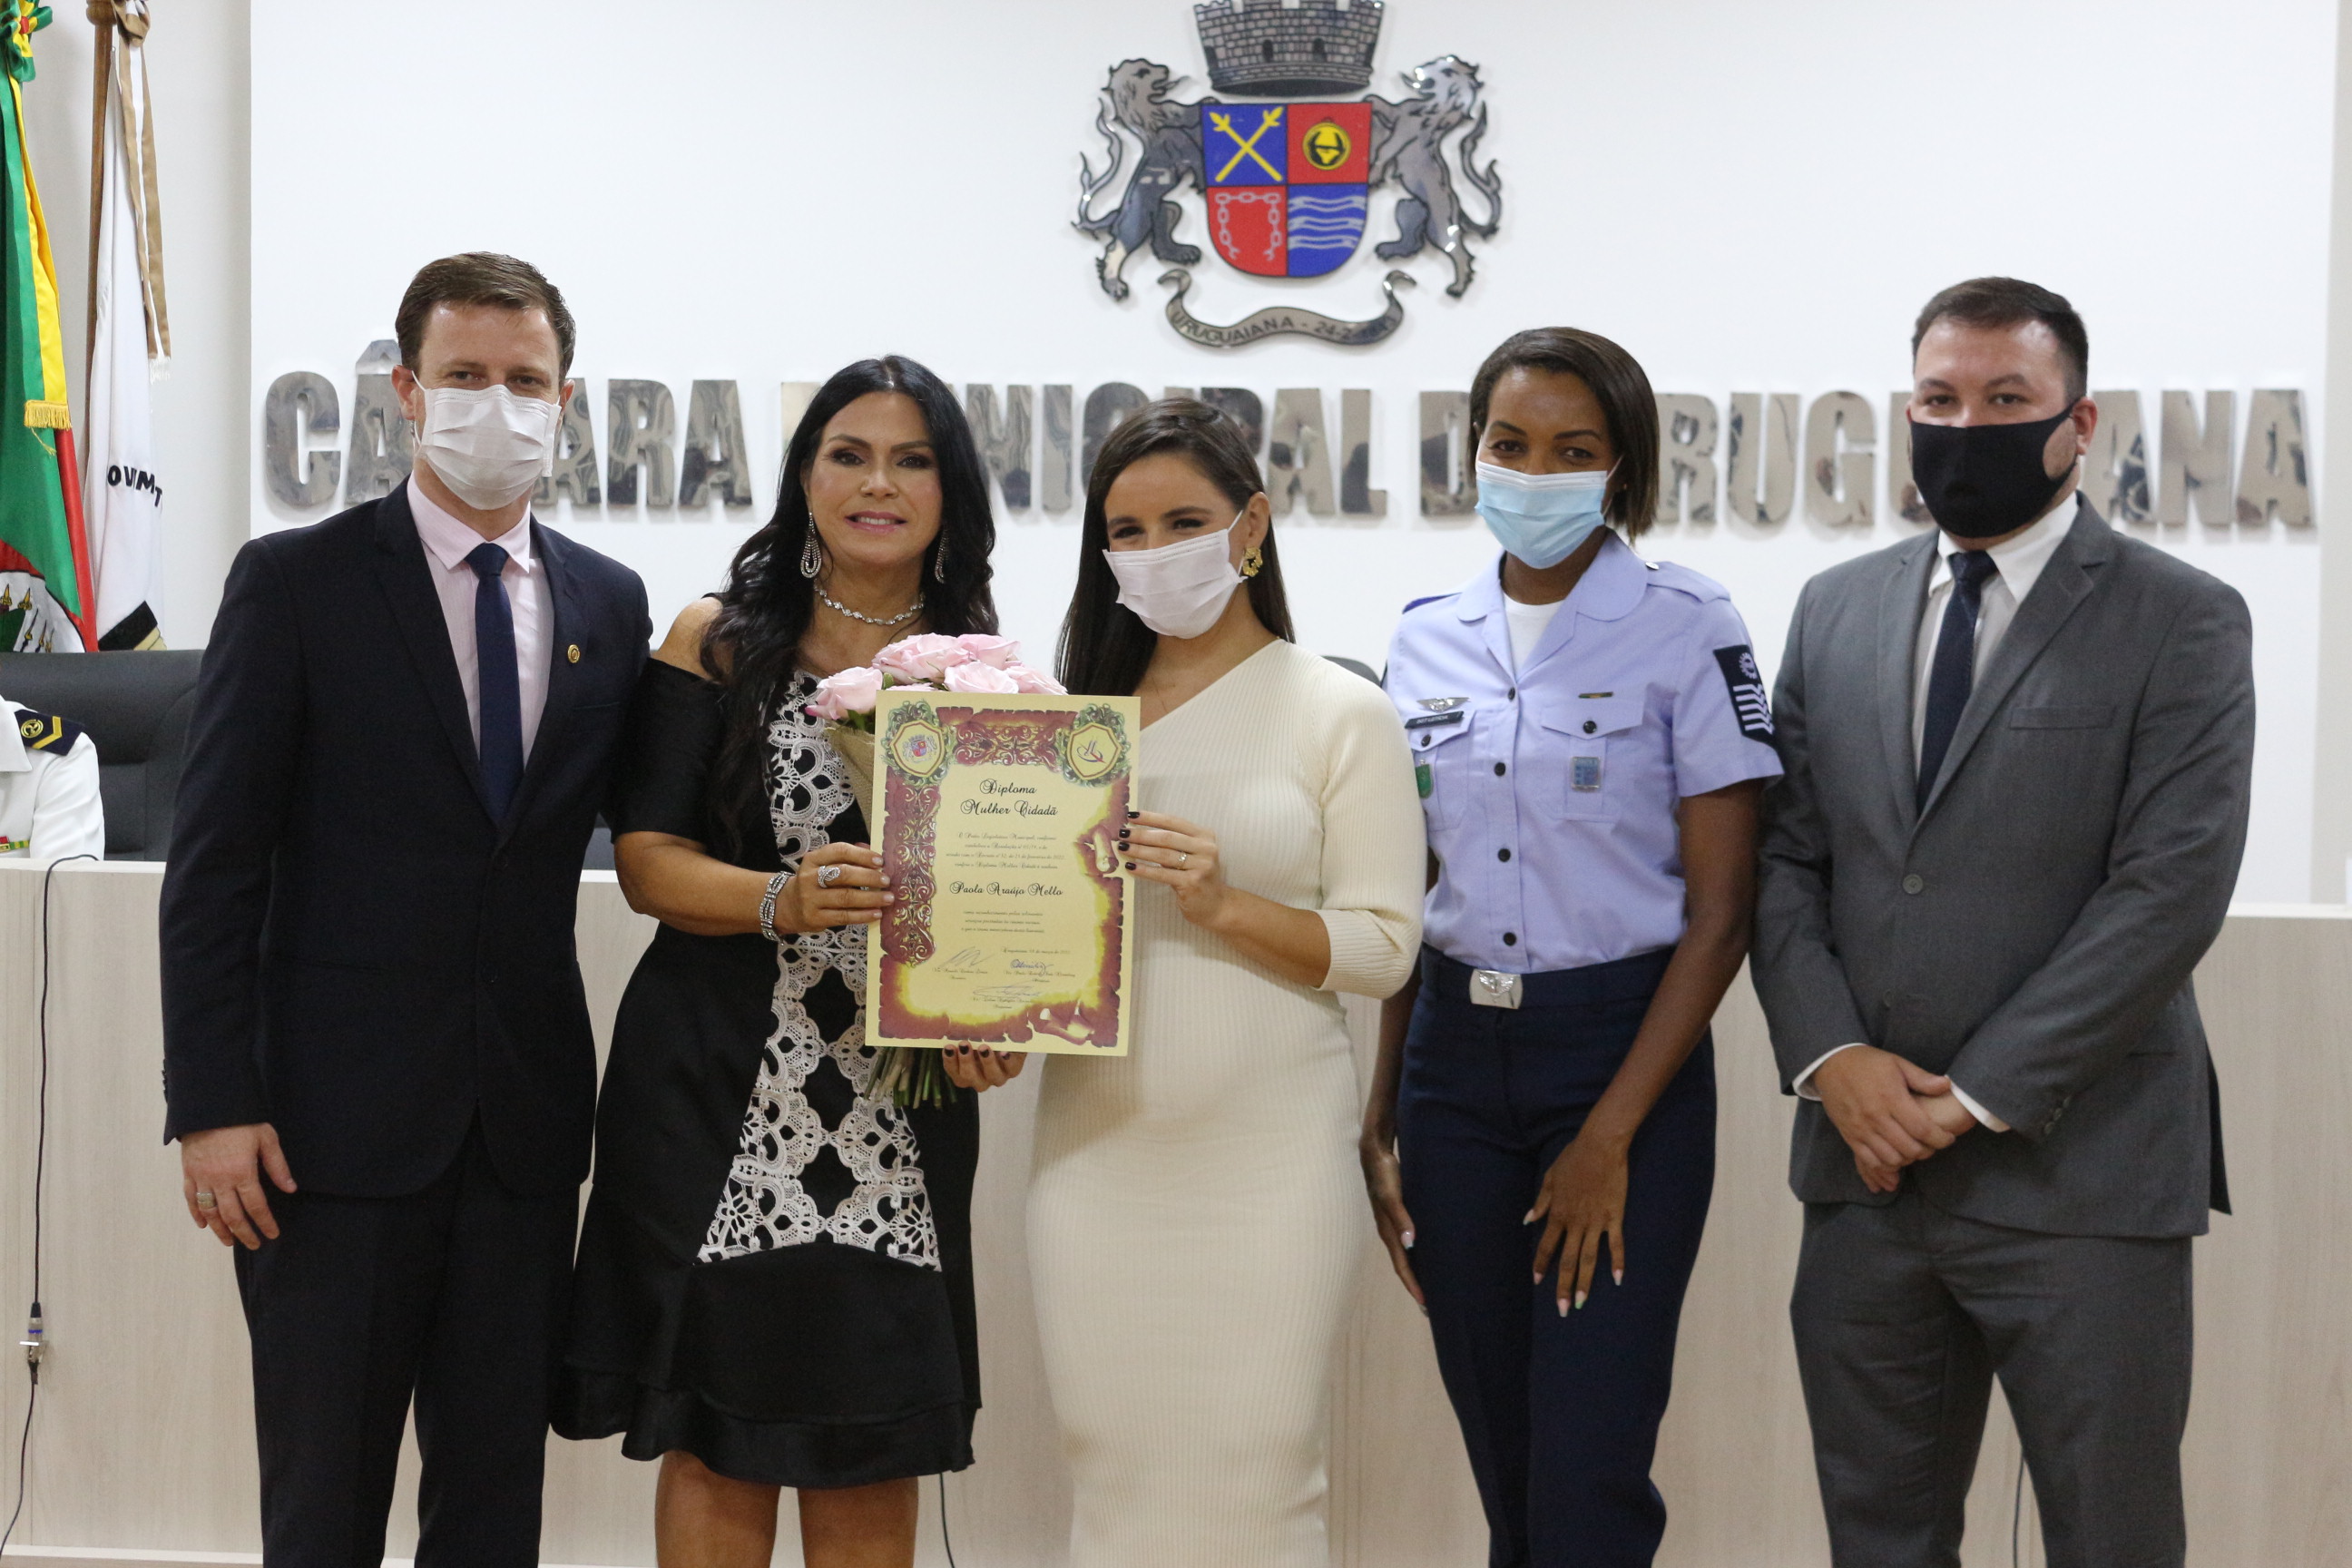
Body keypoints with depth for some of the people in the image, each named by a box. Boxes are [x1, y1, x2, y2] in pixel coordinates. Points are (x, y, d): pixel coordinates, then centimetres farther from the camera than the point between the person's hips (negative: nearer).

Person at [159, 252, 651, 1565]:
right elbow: (215, 863, -5)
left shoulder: (610, 604, 9)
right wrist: (214, 1107, -11)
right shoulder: (297, 583, -2)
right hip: (339, 1113, -3)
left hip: (526, 1118, 4)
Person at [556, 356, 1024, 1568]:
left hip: (900, 1107, 2)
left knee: (873, 1445, 6)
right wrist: (783, 900, -21)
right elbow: (645, 859, -3)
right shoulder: (719, 640, 3)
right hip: (720, 1092, -1)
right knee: (715, 1433, 4)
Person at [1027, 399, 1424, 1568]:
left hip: (1266, 1155, -3)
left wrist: (1222, 908, -17)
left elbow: (1383, 945, -5)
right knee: (1110, 1460, 7)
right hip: (1095, 1150, 4)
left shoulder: (1340, 713, 1)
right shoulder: (1078, 709, 12)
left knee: (1254, 1465, -3)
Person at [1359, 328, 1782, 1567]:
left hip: (1623, 1051, -4)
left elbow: (1720, 910, -8)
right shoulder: (1427, 638, 8)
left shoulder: (1684, 630, -6)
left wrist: (1610, 1137, -13)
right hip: (1453, 1060, 5)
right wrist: (1380, 1118, 8)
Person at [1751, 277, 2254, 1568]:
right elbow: (1783, 857, 9)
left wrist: (1978, 1097, -13)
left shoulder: (2183, 624, -2)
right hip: (1866, 1164, 4)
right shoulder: (1835, 611, 12)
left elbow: (2169, 891, -11)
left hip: (2078, 1175, -4)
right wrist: (1830, 1056, -7)